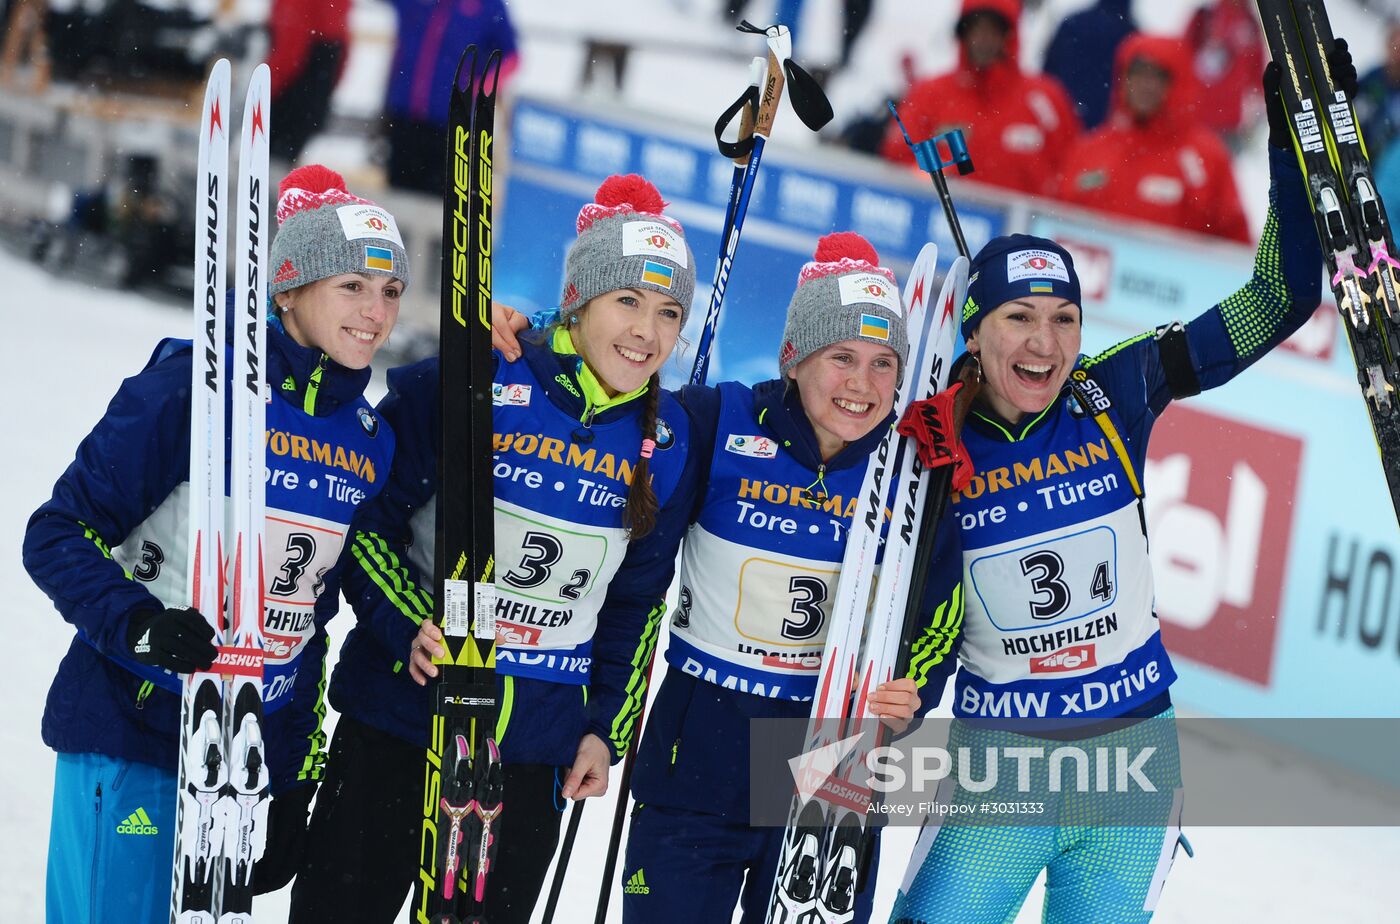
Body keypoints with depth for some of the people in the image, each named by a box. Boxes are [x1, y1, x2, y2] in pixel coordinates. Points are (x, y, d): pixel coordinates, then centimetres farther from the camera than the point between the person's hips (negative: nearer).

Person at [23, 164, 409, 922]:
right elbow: (58, 535, -9)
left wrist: (297, 776, 16)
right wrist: (139, 626, -26)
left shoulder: (369, 441, 9)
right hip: (130, 737, -6)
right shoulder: (192, 390, -11)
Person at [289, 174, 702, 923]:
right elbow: (366, 517, -7)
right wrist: (411, 624, -21)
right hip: (400, 717, -3)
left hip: (534, 748, 3)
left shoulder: (666, 440, 2)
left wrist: (606, 727, 10)